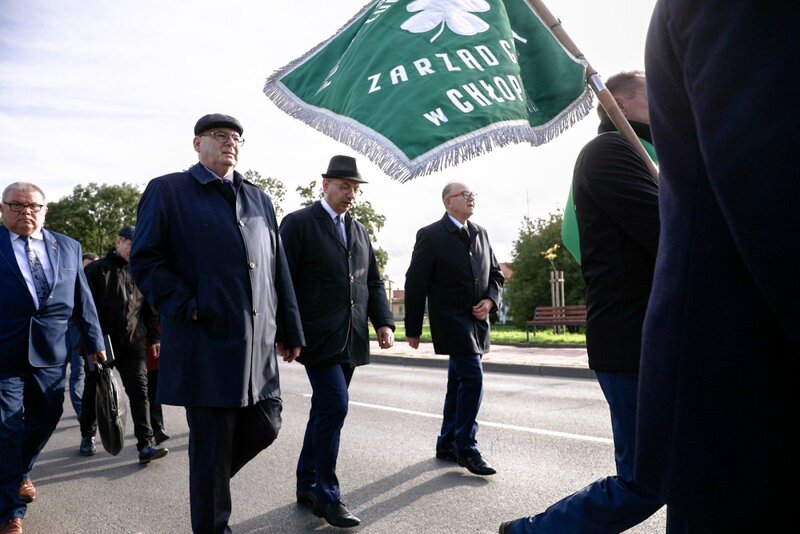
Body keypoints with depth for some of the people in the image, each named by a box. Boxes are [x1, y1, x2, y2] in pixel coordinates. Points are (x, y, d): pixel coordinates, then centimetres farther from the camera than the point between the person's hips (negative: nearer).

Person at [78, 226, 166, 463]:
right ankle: (87, 436, 33)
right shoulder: (97, 270, -2)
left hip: (133, 345, 2)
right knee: (94, 391, 12)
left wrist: (154, 338, 10)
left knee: (139, 391, -6)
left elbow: (150, 309, 15)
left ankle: (146, 444, -8)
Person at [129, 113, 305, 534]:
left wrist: (290, 329, 13)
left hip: (258, 341, 6)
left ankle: (210, 478, 37)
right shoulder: (168, 191, 2)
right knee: (211, 445, 4)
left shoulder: (259, 198, 17)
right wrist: (188, 308, -15)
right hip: (206, 341, -5)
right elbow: (144, 261, -5)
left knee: (265, 425, 10)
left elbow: (278, 269, 15)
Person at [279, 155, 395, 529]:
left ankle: (307, 486, 26)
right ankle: (327, 496, 3)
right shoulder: (298, 223, -3)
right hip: (318, 336, -6)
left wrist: (383, 322, 3)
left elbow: (373, 282, 17)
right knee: (334, 407, -11)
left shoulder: (360, 231, 16)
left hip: (350, 339, 6)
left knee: (325, 410, 12)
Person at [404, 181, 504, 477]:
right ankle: (466, 448, -1)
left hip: (477, 320, 7)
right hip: (451, 320, -7)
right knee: (472, 378, -14)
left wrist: (490, 300, -3)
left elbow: (495, 273, 18)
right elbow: (415, 284, -6)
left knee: (459, 383, 13)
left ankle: (447, 444, 26)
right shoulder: (430, 235, -7)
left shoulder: (480, 233, 11)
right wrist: (412, 329, -5)